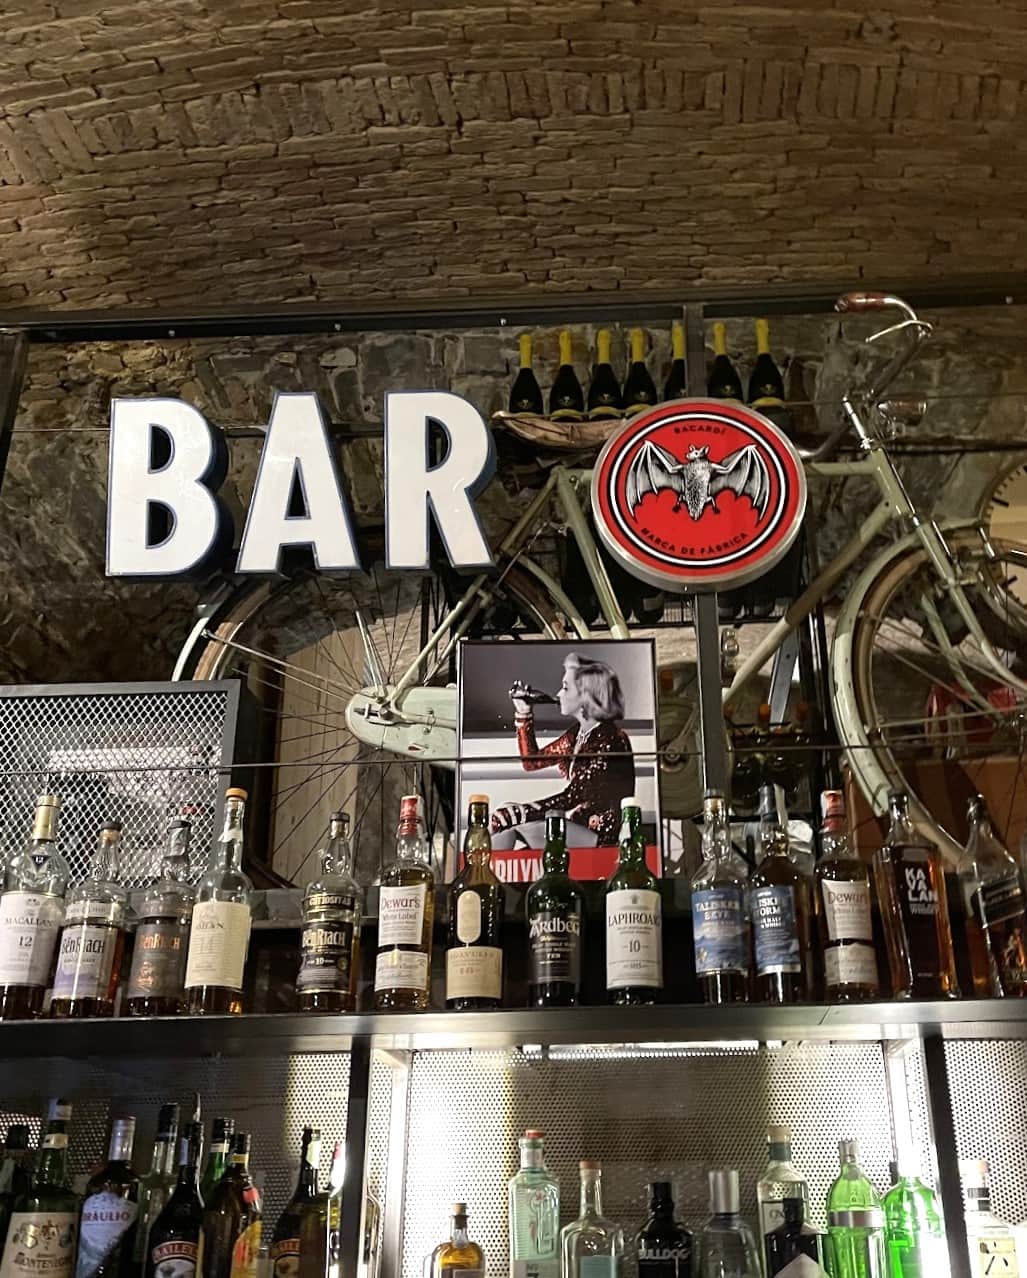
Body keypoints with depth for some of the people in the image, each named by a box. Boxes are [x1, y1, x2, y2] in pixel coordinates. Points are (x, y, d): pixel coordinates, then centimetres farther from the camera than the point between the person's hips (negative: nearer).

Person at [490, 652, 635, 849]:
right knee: (503, 816, -6)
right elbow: (531, 761, 16)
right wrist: (523, 714, 10)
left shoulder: (610, 738, -17)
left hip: (599, 834, -9)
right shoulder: (577, 733, 10)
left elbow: (572, 795, -21)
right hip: (575, 820, 9)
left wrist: (520, 812, -20)